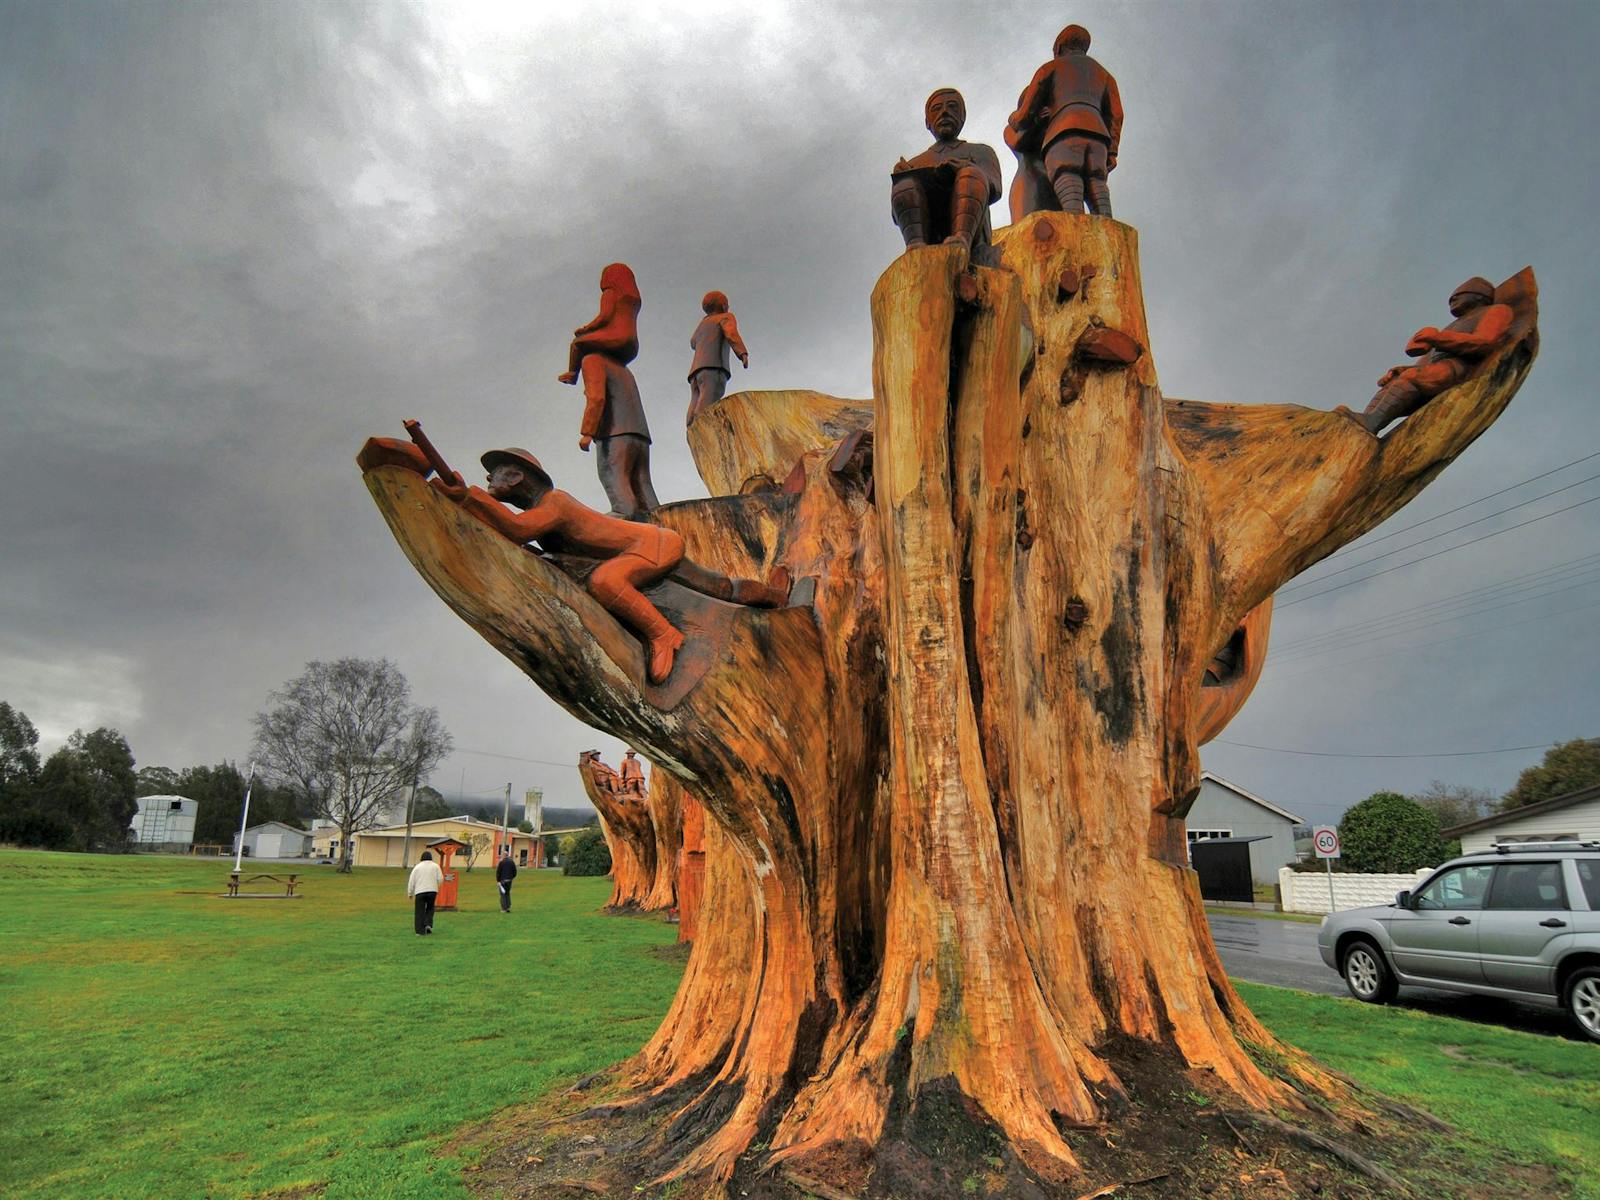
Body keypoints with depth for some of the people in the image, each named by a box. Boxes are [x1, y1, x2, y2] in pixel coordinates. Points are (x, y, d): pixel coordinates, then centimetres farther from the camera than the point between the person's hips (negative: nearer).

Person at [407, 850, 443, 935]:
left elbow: (411, 881, 5)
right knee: (430, 908, 20)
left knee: (420, 911, 5)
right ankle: (428, 924, 3)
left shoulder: (417, 867, 6)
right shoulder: (435, 866, 6)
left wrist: (410, 893, 14)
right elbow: (440, 879, 2)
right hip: (432, 890, 1)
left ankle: (420, 930, 3)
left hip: (420, 891, -1)